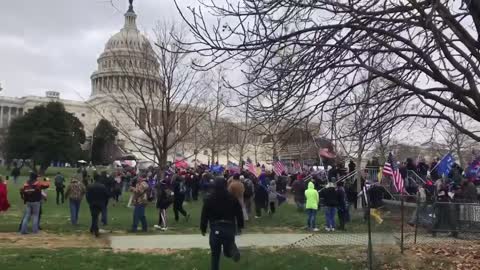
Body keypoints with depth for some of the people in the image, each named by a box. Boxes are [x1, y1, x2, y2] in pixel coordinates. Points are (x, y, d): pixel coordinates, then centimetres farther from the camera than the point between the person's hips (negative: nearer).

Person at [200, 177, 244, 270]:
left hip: (215, 229, -1)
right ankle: (233, 250, -20)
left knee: (215, 254, 14)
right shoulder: (233, 198, 3)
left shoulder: (209, 199, 0)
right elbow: (239, 213, 7)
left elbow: (204, 215, 1)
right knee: (227, 252, 14)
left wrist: (203, 228, 11)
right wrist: (240, 226, 18)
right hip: (229, 228, 1)